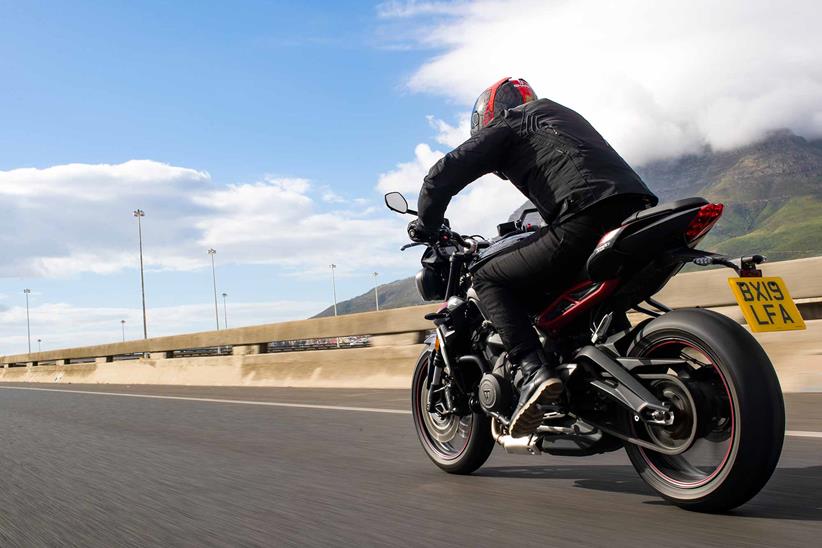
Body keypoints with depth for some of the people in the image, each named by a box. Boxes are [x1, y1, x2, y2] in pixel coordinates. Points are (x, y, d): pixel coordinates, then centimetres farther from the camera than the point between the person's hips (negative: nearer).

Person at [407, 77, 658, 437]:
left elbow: (444, 174, 6)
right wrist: (527, 228, 55)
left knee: (489, 279, 2)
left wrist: (425, 225, 22)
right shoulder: (562, 115, 37)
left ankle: (532, 371, -16)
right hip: (636, 211, 8)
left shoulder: (506, 125, 14)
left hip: (587, 217, -8)